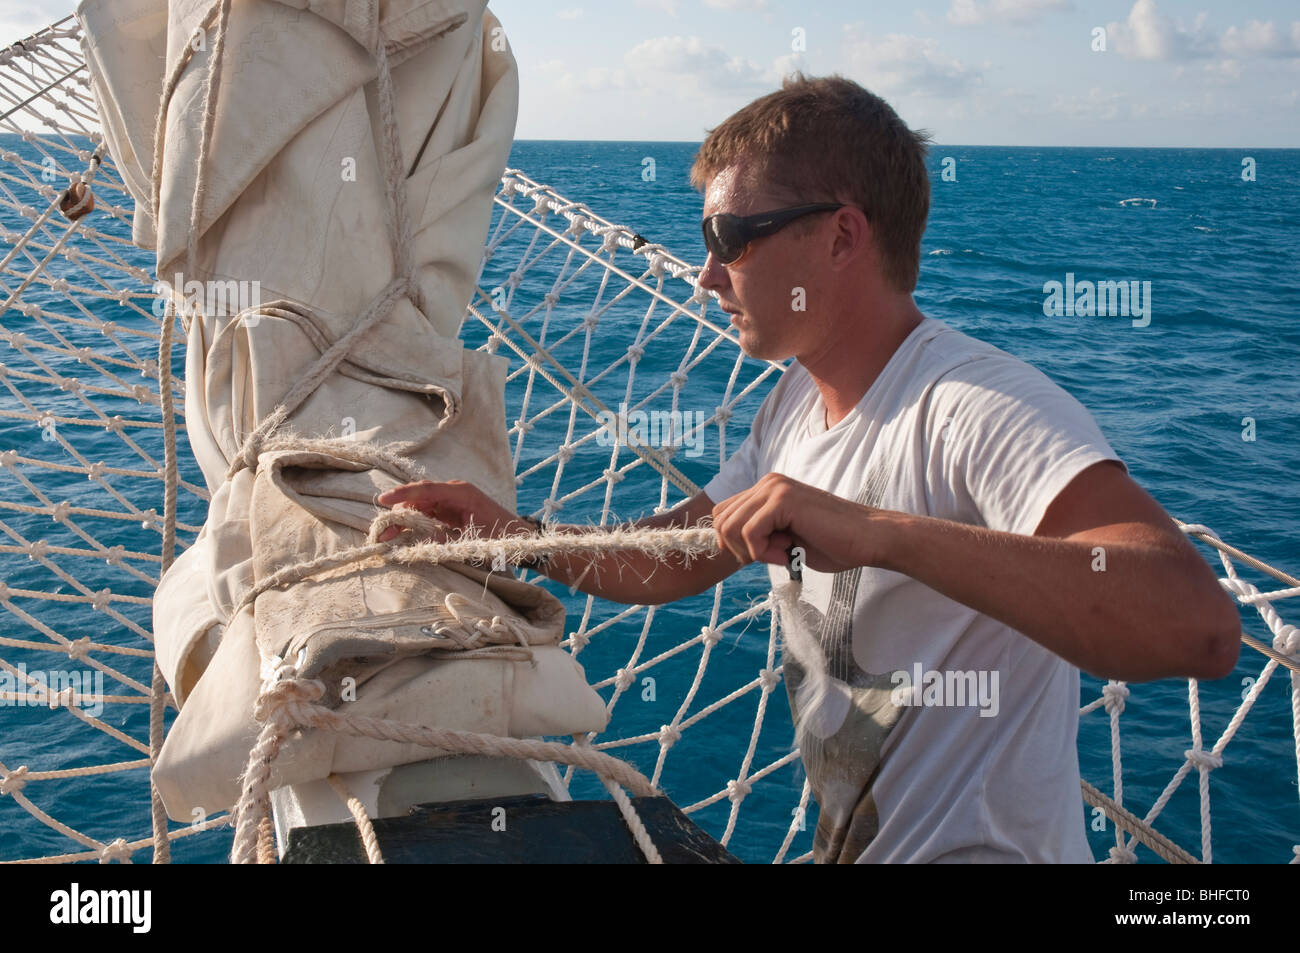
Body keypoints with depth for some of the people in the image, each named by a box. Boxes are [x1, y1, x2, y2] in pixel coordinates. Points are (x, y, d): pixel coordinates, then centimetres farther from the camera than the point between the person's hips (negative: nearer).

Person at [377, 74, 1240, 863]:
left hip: (982, 845, -7)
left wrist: (879, 532, -44)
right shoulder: (799, 401, 5)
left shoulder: (982, 407, -23)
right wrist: (514, 534, -1)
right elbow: (675, 562, 15)